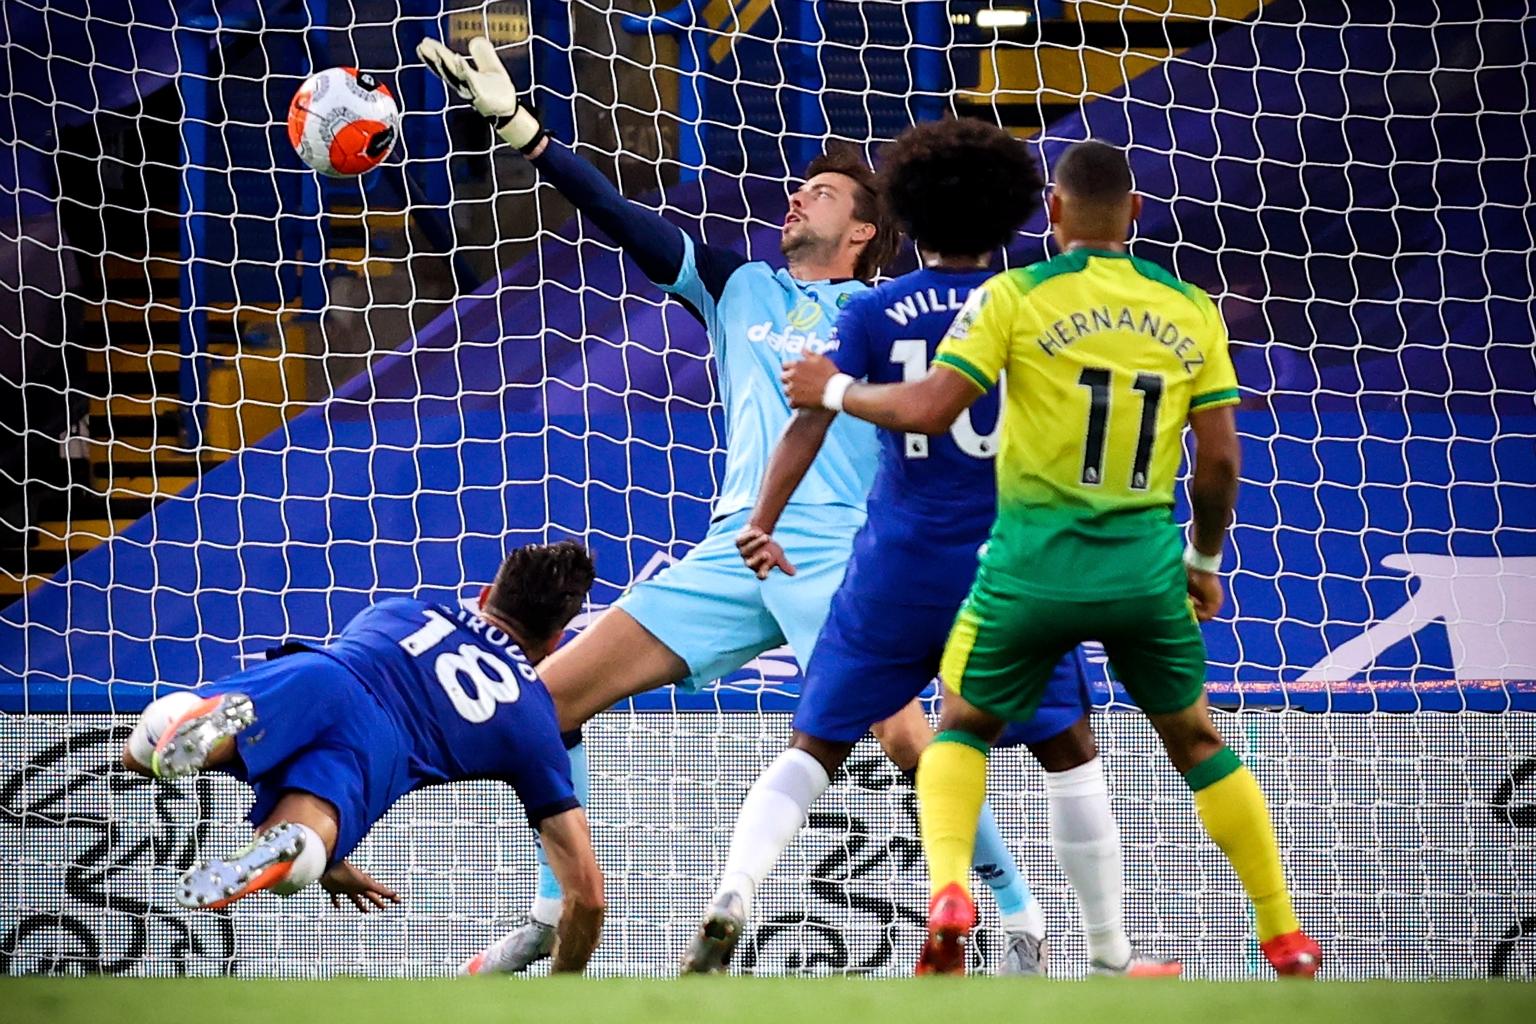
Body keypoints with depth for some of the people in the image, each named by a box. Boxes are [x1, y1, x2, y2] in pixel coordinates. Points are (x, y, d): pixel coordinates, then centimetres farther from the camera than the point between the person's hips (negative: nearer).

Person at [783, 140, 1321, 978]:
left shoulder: (1016, 297, -5)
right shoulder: (1190, 309, 4)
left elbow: (929, 410, -12)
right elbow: (1220, 457, 5)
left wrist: (836, 391, 6)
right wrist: (1205, 561, 20)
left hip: (1037, 560, -2)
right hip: (1148, 564, 2)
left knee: (962, 727, 17)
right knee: (1196, 741, 20)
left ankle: (949, 892, -10)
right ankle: (1285, 939, 21)